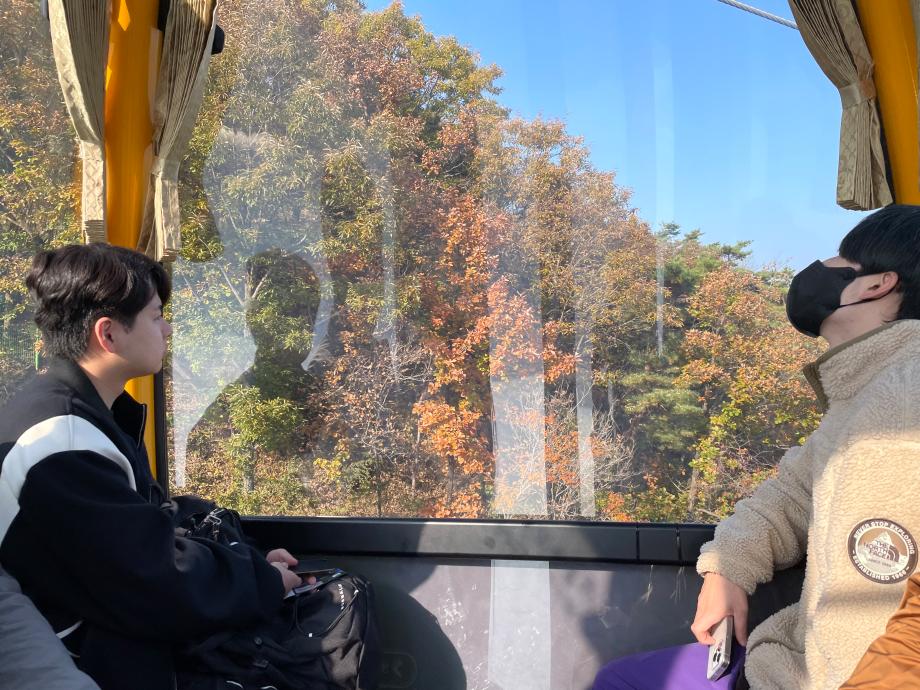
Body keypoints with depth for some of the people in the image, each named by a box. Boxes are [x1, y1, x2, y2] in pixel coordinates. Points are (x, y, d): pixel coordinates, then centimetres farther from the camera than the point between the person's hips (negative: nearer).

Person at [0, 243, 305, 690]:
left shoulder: (85, 416, 8)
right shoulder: (61, 444, -24)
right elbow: (159, 589, -22)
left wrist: (249, 561, 0)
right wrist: (263, 582, -8)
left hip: (122, 646, 9)